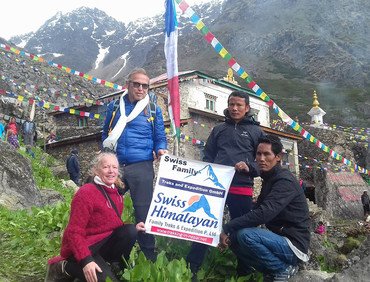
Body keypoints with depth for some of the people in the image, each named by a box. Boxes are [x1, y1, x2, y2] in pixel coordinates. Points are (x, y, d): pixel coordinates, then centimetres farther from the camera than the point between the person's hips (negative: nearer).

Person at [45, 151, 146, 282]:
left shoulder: (115, 193, 5)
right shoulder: (85, 193, -20)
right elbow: (74, 232, -23)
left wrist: (134, 227, -4)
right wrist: (86, 261, -33)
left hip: (101, 243, 7)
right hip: (82, 248, -7)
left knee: (130, 231, -14)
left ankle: (116, 266, 4)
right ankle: (63, 267, -1)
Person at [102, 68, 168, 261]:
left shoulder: (153, 110, 7)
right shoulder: (114, 107, 12)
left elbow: (160, 138, 8)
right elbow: (106, 134, 21)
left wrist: (161, 150, -14)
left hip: (141, 167, -2)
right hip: (114, 166, 3)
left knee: (143, 211, 1)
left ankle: (149, 256, 14)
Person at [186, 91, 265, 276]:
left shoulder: (255, 131, 9)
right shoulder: (218, 129, 16)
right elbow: (208, 157, 17)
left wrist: (249, 168, -13)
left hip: (242, 189, -1)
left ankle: (243, 270, 22)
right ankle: (191, 268, 9)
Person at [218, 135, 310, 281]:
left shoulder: (285, 180, -18)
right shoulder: (268, 179, 11)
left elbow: (263, 214, -30)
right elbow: (256, 211, 7)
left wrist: (227, 228, -25)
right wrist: (229, 231, -7)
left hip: (293, 245, -9)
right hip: (278, 239, 9)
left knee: (245, 235, -27)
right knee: (233, 236, 1)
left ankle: (284, 269, -6)